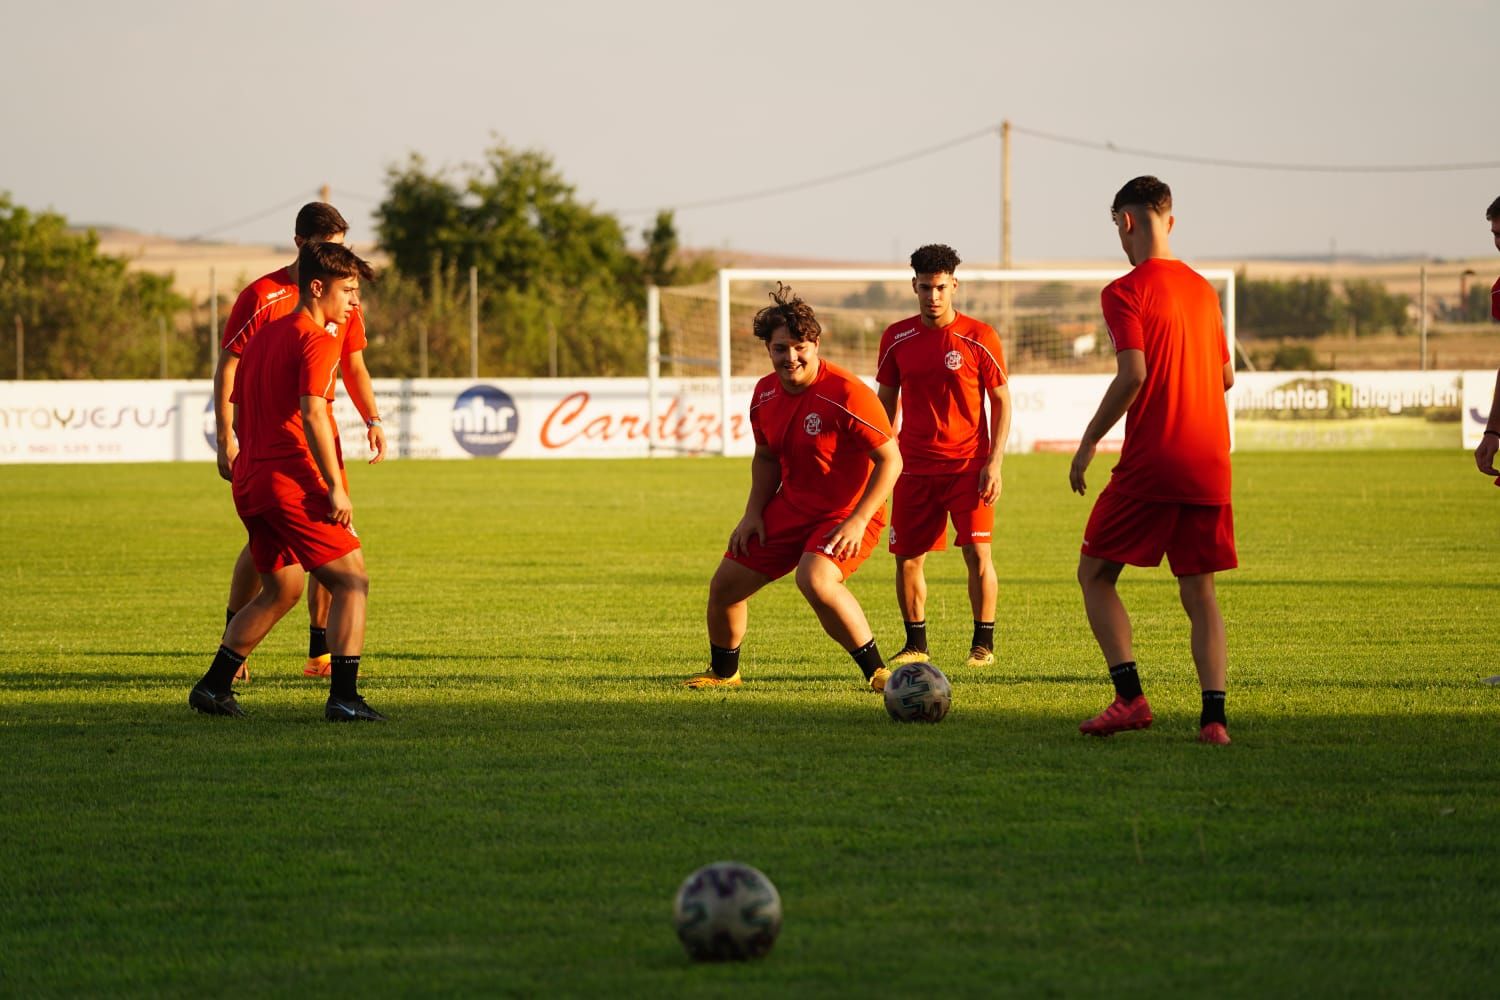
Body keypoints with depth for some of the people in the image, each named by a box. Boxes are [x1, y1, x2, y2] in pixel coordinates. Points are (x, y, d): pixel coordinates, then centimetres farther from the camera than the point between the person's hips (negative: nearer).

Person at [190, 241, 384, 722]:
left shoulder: (264, 337, 18)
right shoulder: (318, 340, -9)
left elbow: (238, 416, 22)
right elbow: (312, 415, -20)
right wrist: (336, 488, -22)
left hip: (250, 481, 9)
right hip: (293, 480, -9)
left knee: (281, 589, 21)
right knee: (351, 581, -3)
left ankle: (213, 686, 19)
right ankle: (344, 696, -12)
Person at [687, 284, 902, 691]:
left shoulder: (846, 394, -23)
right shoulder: (765, 394, 0)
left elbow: (891, 460, -20)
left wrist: (858, 521, -25)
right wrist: (753, 513, 4)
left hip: (846, 516, -8)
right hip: (789, 509, 8)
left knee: (814, 579, -35)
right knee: (725, 584, 7)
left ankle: (877, 672, -21)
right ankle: (723, 673, 33)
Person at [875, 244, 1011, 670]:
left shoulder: (980, 338, -5)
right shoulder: (897, 338, 4)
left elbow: (1001, 401, -1)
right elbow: (886, 401, 13)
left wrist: (994, 463, -9)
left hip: (968, 466, -3)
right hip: (914, 469, 3)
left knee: (977, 552, -10)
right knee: (907, 558, 3)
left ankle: (983, 643, 3)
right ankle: (915, 644, 17)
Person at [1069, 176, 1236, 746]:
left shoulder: (1126, 292, -8)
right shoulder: (1202, 289, 13)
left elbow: (1133, 374, -18)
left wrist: (1088, 444, -9)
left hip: (1150, 464, -6)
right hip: (1210, 464, 6)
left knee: (1095, 574, 9)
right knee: (1199, 593, 8)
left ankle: (1130, 696, -4)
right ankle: (1214, 715, -7)